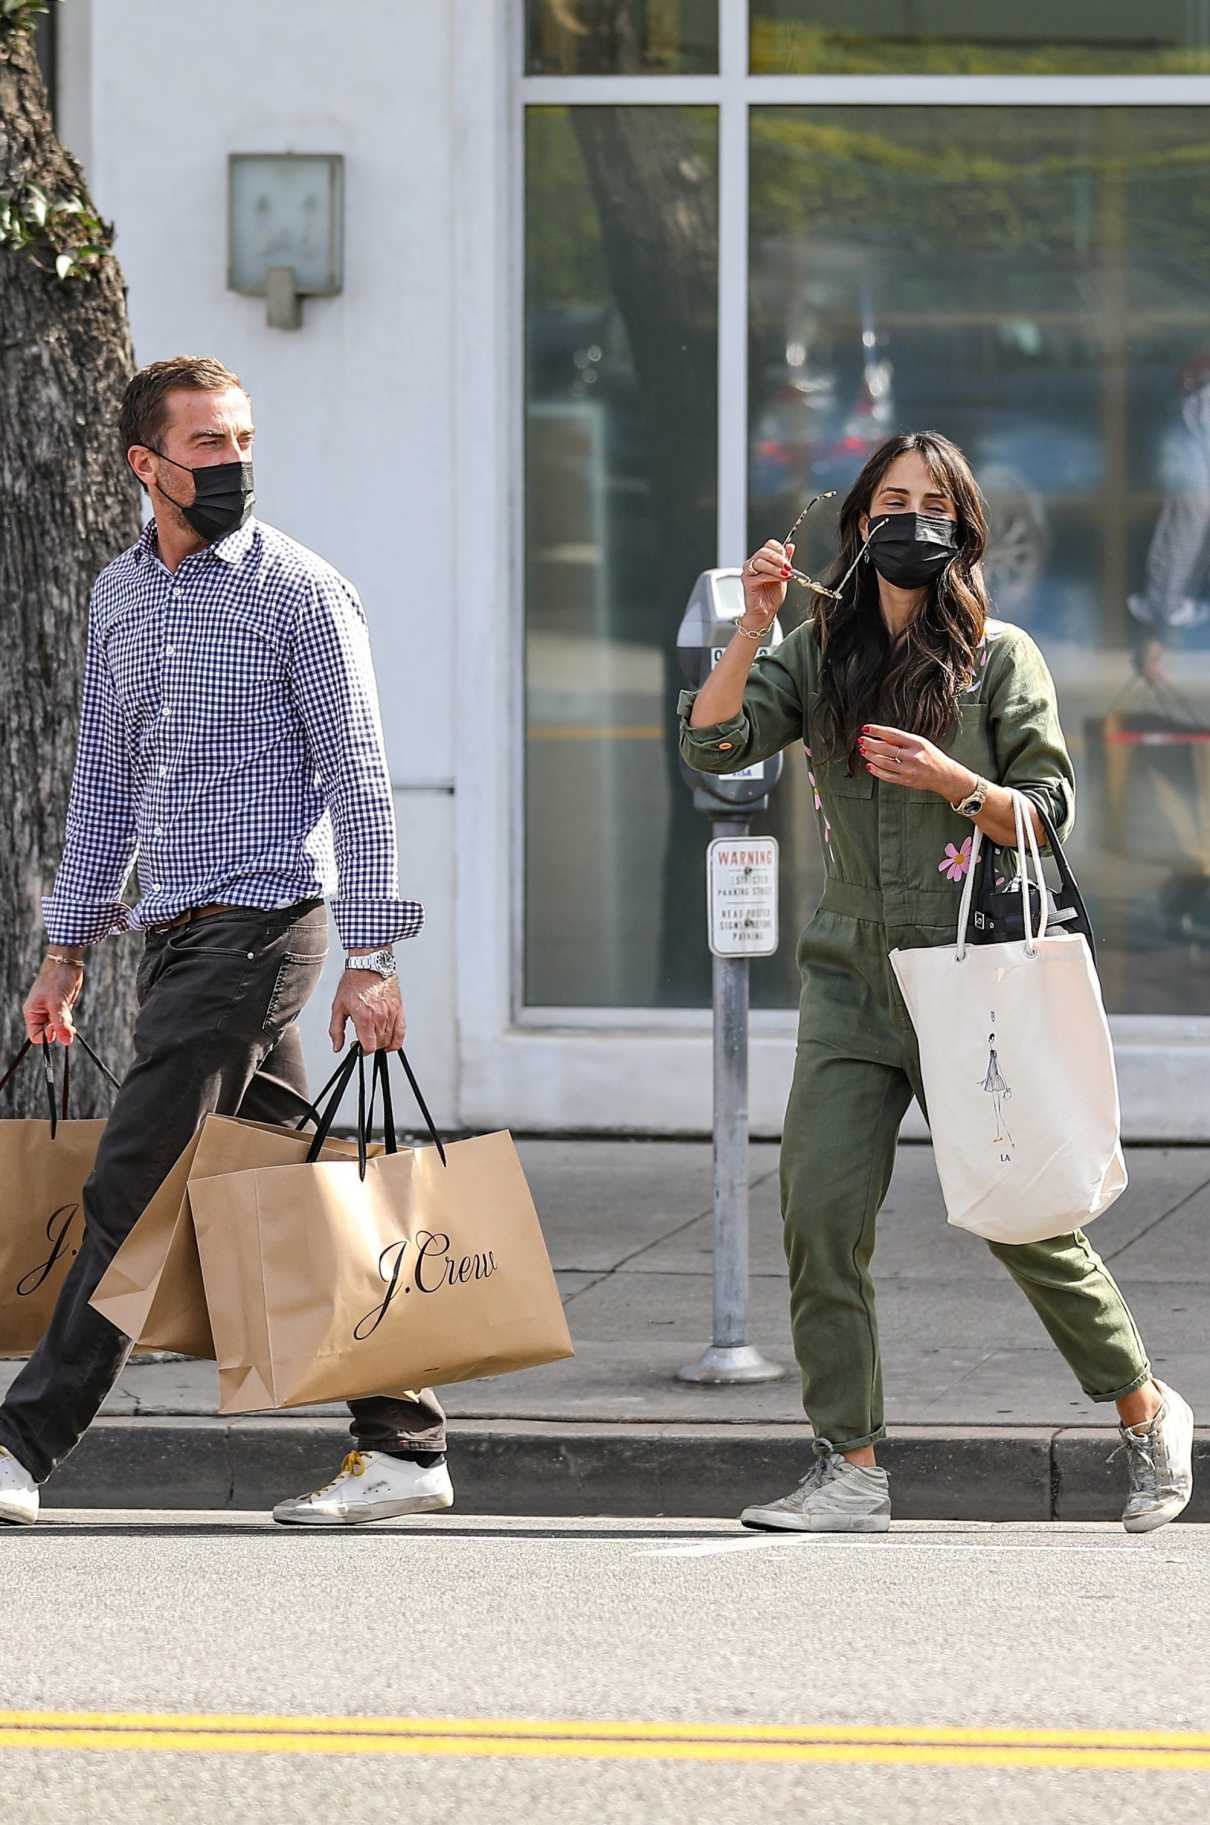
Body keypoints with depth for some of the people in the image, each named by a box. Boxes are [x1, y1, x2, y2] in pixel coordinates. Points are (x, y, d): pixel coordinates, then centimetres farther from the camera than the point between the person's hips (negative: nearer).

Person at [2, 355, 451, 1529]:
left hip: (258, 923, -7)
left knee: (131, 1192, -10)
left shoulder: (298, 592, -5)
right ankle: (401, 1442, 9)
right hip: (170, 936, 7)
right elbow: (105, 787, 22)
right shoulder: (118, 597, 15)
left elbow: (356, 783, -8)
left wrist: (370, 958, -14)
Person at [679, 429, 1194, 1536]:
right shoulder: (820, 655, 10)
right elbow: (714, 744, -3)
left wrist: (953, 782, -18)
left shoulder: (1001, 658, 0)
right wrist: (753, 627, -14)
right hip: (853, 977, 3)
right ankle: (852, 1475, -5)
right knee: (821, 1215, -9)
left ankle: (1147, 1411, 22)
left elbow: (1053, 814, -2)